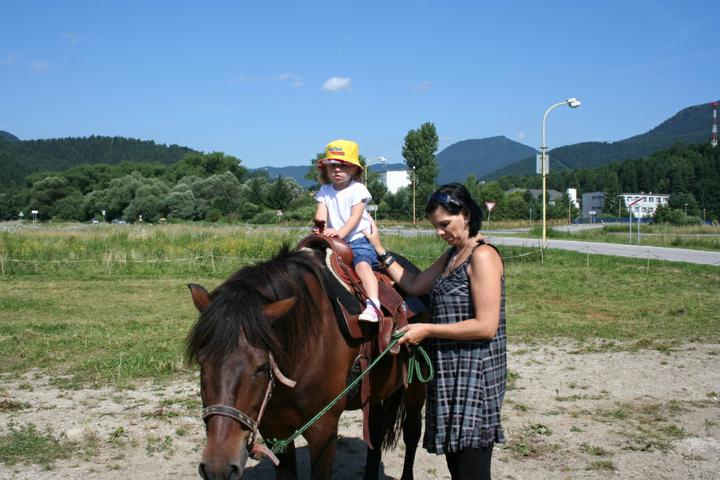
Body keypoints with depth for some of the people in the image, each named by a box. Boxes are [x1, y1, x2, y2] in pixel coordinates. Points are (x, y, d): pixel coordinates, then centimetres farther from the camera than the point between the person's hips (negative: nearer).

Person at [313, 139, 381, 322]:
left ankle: (373, 305, -43)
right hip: (334, 242, 6)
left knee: (363, 265, -29)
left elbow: (355, 217, -13)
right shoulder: (324, 191, 11)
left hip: (357, 238, -5)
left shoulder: (358, 190, -2)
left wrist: (340, 233, -29)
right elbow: (321, 214, -2)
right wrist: (319, 228, -25)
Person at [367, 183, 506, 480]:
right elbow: (414, 285, 17)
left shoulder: (482, 256, -15)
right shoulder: (452, 255, 14)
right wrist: (380, 251, 15)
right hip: (450, 372, 9)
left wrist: (427, 330, -18)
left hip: (474, 374, -9)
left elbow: (486, 326, -22)